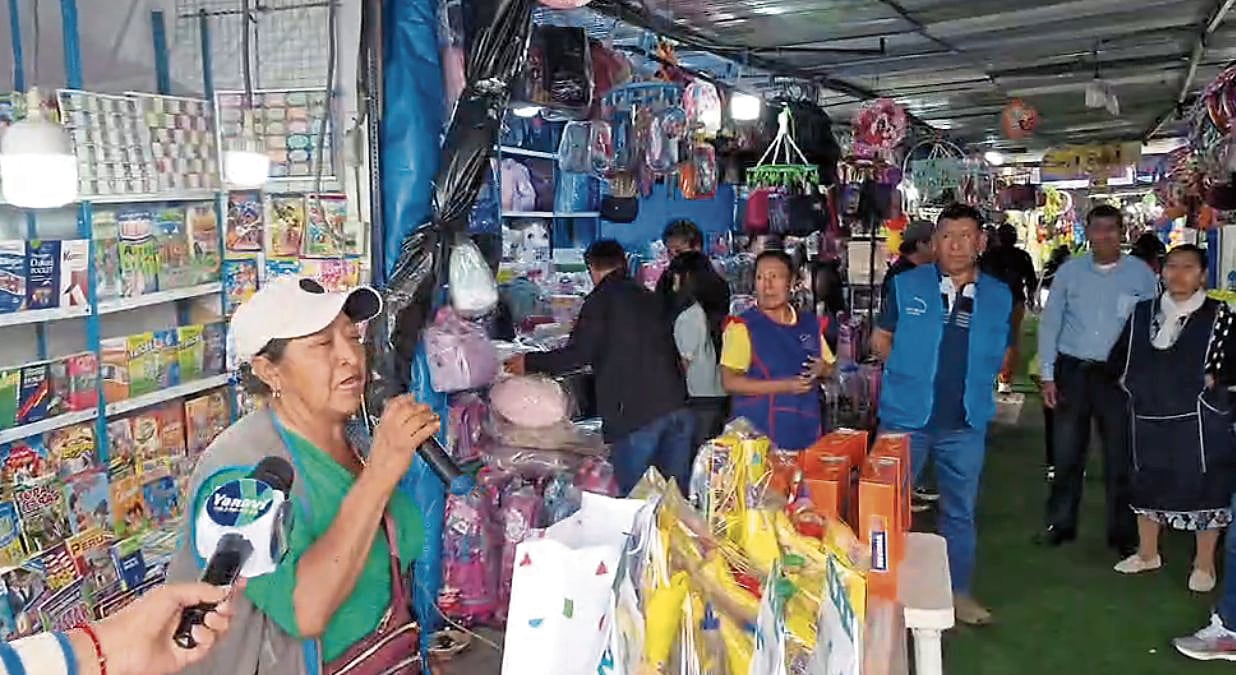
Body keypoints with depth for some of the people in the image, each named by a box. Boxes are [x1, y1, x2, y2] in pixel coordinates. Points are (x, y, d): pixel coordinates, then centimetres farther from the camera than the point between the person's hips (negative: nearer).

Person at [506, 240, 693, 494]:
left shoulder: (601, 299, -1)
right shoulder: (648, 297, 19)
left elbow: (578, 354, -6)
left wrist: (529, 363, 5)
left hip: (636, 414, -6)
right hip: (677, 407, 6)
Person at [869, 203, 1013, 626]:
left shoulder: (999, 296, 3)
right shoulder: (907, 285, -3)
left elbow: (1002, 354, 14)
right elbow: (880, 340, 6)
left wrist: (971, 381, 3)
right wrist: (909, 374, 0)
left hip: (966, 422, 2)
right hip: (906, 416, -2)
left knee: (960, 511, 14)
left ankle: (959, 591, 29)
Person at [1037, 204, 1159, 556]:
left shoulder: (1141, 274, -2)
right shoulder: (1069, 271, 2)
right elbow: (1050, 323, 3)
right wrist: (1047, 375, -1)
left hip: (1119, 375, -1)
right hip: (1072, 371, 1)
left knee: (1119, 457, 8)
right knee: (1067, 453, 10)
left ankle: (1123, 533, 20)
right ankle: (1060, 524, 23)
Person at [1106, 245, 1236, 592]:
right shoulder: (1142, 312, 6)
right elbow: (1119, 355, 13)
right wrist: (1129, 380, 1)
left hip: (1200, 420, -4)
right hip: (1150, 418, 4)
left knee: (1205, 489, 5)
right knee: (1148, 485, 16)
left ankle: (1204, 565, 23)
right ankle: (1147, 553, 35)